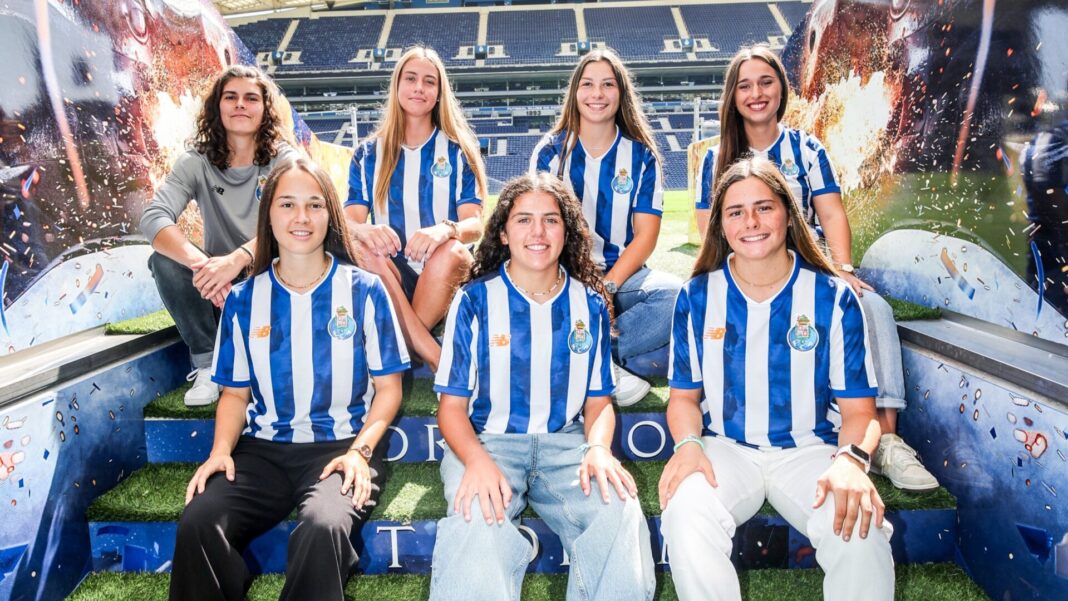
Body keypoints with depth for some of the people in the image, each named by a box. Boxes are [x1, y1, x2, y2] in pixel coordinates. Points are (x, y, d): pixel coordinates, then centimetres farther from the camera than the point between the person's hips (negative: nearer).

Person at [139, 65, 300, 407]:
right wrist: (201, 264, -39)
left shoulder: (285, 160, -7)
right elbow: (153, 218, -20)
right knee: (164, 261, -24)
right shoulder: (196, 163, -3)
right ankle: (207, 364, -9)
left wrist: (239, 258, -42)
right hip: (217, 289, 2)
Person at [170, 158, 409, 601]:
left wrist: (359, 451, -13)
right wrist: (221, 450, -6)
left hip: (341, 446, -2)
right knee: (197, 523, -25)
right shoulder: (244, 299, 8)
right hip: (263, 449, 3)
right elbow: (235, 392, 13)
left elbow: (388, 387, 2)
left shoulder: (364, 290, 0)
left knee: (322, 527, -33)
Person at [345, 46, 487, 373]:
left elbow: (475, 224, -4)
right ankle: (437, 358, -33)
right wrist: (365, 231, -25)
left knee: (450, 251, -34)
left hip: (443, 274, -1)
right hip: (388, 276, 2)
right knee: (361, 252, -31)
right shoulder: (369, 154, 13)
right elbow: (350, 221, 1)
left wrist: (446, 230, -29)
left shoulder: (458, 151, 8)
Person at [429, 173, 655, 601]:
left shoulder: (590, 304, 8)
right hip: (487, 441, -2)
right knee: (477, 522, -35)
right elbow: (452, 405, -1)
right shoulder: (475, 301, 0)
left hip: (566, 443, 2)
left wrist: (598, 448, -12)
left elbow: (598, 401, 11)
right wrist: (476, 460, -21)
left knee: (620, 514, -28)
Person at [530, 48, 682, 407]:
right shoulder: (550, 151, 6)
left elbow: (646, 235, -2)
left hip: (623, 276, 1)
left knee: (676, 294, -31)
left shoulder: (641, 155, 6)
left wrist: (607, 286, -18)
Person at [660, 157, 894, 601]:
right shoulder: (697, 296, 1)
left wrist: (852, 459, -24)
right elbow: (684, 394, 7)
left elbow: (858, 408, -2)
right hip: (724, 451, 1)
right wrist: (687, 444, -15)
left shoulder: (833, 297, -2)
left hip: (809, 450, 0)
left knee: (861, 531, -31)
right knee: (684, 515, -32)